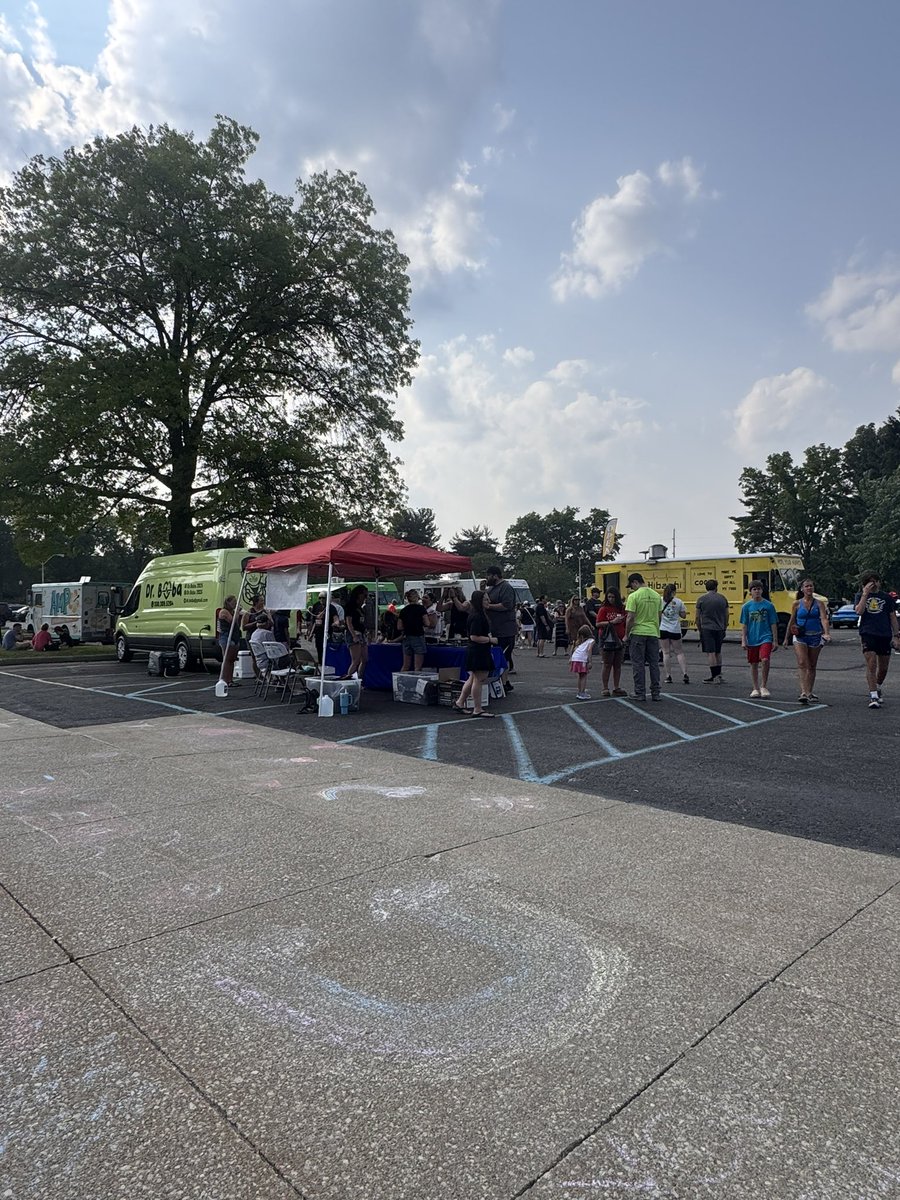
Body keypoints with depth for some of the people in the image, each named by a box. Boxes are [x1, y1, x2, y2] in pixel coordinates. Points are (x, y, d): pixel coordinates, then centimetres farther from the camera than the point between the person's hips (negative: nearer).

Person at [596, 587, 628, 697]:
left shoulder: (622, 608, 9)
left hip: (620, 641, 4)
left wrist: (626, 635, 0)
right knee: (607, 665, 0)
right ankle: (605, 689, 6)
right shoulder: (603, 609, -3)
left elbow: (626, 624, 16)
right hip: (608, 641, -4)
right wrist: (612, 622, -17)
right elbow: (598, 624, -9)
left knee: (618, 665, 9)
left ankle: (616, 688, 16)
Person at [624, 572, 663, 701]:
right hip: (653, 633, 5)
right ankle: (655, 693, 14)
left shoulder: (634, 596, -12)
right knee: (654, 664, 10)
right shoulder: (656, 595, 7)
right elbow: (659, 615, 12)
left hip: (638, 633, -5)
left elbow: (630, 618, -15)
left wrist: (626, 635, -5)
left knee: (638, 664, 3)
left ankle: (640, 693, 5)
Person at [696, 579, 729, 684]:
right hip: (719, 629, 4)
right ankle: (719, 674, 26)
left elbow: (697, 617, -2)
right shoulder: (722, 599, 6)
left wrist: (699, 629, 11)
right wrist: (724, 627, 23)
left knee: (710, 653, -3)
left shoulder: (701, 599, -4)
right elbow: (726, 615, 11)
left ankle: (714, 676, -4)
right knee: (718, 652, 17)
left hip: (707, 629, -4)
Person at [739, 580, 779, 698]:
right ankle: (756, 689, 21)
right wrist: (743, 641, -2)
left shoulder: (769, 605, 1)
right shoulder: (747, 606, 3)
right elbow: (744, 625, 4)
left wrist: (775, 641, 0)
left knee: (765, 660, -19)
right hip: (752, 640, 2)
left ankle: (764, 686, -3)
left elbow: (773, 624, 3)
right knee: (754, 664, 9)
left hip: (765, 638, -2)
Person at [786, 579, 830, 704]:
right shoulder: (797, 604, 2)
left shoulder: (819, 603, 2)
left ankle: (810, 692, 23)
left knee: (812, 666, 11)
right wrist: (786, 638, 13)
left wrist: (826, 633, -27)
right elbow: (792, 622, 10)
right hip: (800, 637, -1)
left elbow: (824, 619, -10)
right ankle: (804, 692, -22)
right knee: (802, 663, -15)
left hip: (815, 637, 1)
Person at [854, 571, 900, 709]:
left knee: (883, 668, 10)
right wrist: (865, 594, -13)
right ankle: (873, 697, -13)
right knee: (871, 665, -13)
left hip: (885, 635, 3)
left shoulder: (886, 597, 10)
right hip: (868, 634, -3)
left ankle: (877, 689, 36)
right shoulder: (860, 596, 6)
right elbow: (859, 611, -12)